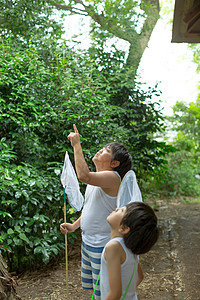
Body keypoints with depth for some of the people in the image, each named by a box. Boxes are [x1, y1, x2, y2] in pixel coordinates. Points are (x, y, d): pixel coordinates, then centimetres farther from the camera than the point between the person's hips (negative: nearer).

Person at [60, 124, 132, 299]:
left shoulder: (112, 177, -21)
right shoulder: (97, 178, 9)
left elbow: (83, 175, -39)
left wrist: (76, 145, -29)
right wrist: (74, 226, 7)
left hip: (102, 245, -9)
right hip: (87, 241, 9)